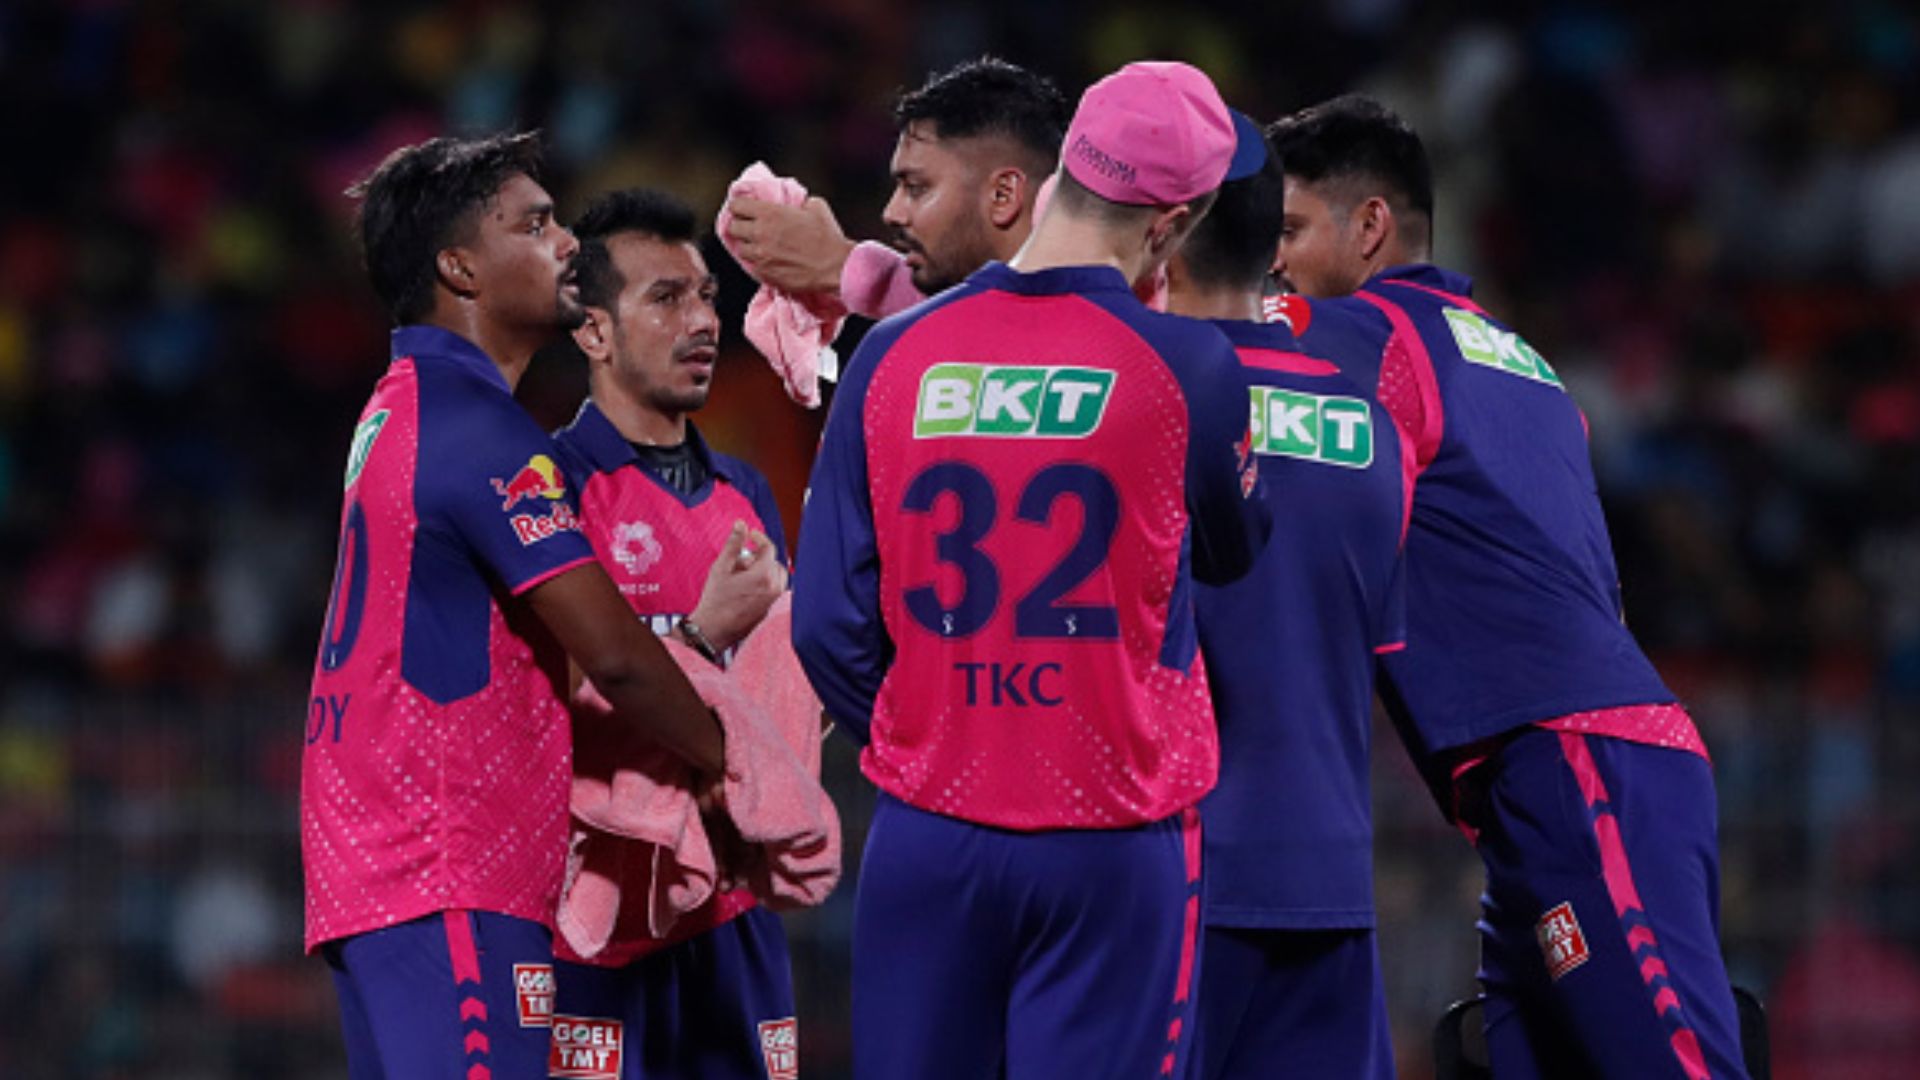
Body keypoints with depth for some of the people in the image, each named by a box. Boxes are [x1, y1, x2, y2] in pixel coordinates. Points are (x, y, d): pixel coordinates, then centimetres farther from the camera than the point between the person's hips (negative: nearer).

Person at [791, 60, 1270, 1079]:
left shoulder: (893, 354, -1)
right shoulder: (1186, 366, -9)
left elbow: (829, 623, 0)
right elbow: (1230, 553, 11)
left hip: (927, 834, 3)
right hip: (1113, 840, -3)